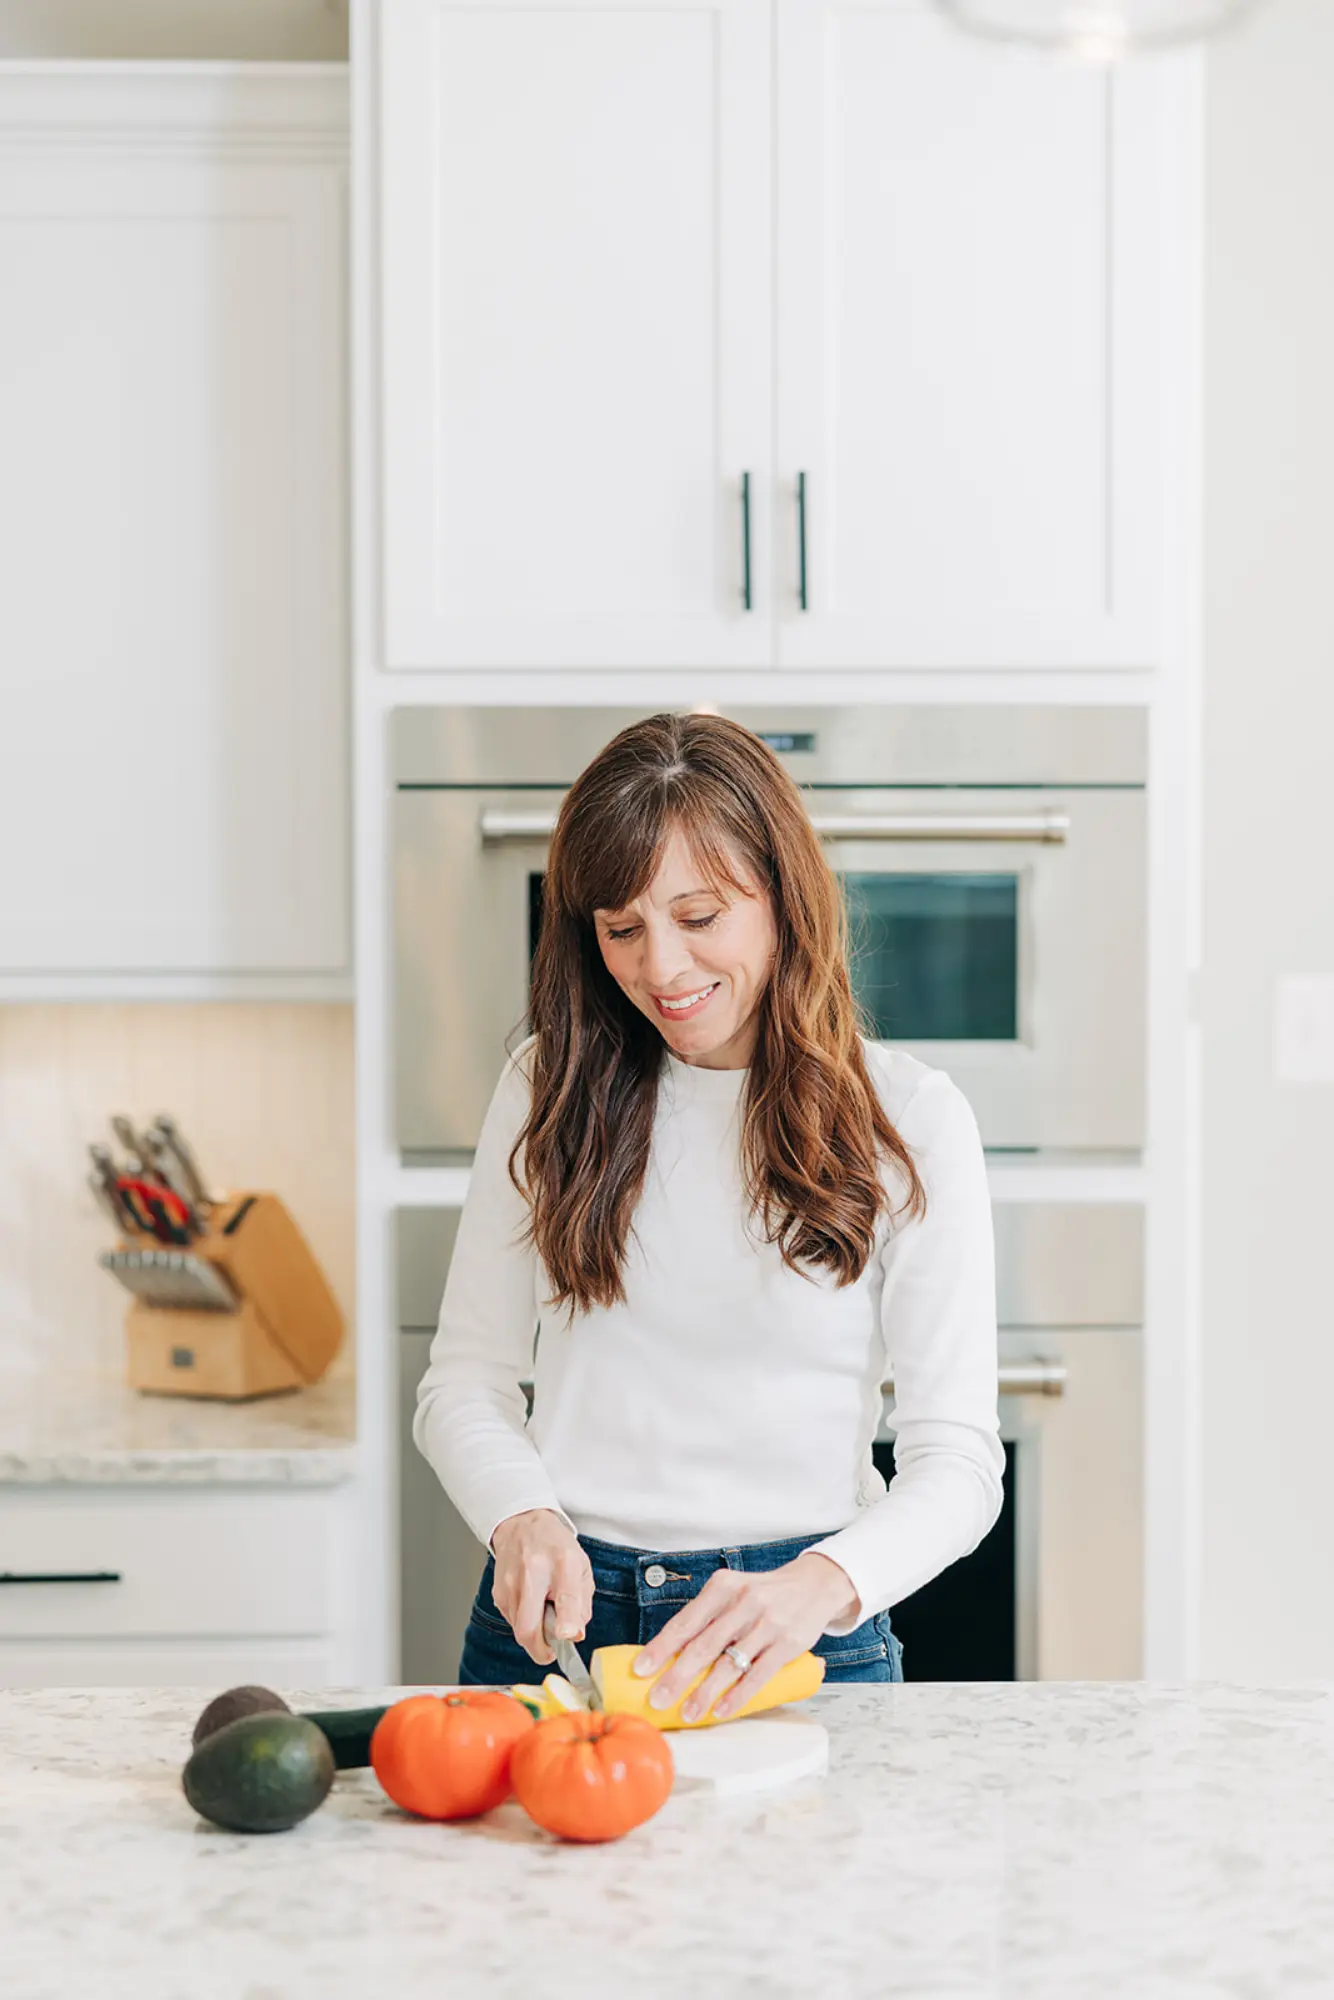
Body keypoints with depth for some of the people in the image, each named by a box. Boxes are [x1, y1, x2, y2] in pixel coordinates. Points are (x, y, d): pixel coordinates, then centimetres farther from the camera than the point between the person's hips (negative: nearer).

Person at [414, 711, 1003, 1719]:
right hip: (557, 1609, 2)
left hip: (802, 1636, -2)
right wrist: (524, 1519, -11)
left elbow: (956, 1460, -5)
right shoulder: (553, 1086, 7)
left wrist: (817, 1587, -23)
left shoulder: (909, 1116, -1)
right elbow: (466, 1380, 9)